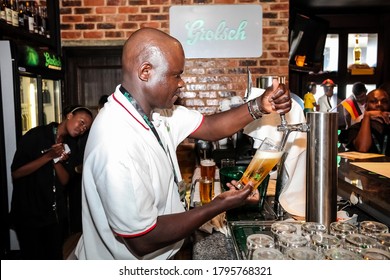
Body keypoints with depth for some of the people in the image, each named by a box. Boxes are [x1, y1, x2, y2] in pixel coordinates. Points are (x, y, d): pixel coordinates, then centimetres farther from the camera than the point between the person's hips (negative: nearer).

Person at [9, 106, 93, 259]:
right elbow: (16, 173, -18)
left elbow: (64, 181, -1)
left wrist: (58, 160, -19)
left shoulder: (71, 145, 2)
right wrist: (49, 156, -25)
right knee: (33, 258, 8)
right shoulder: (36, 136, -14)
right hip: (29, 213, -5)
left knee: (55, 256, 15)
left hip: (55, 213, 5)